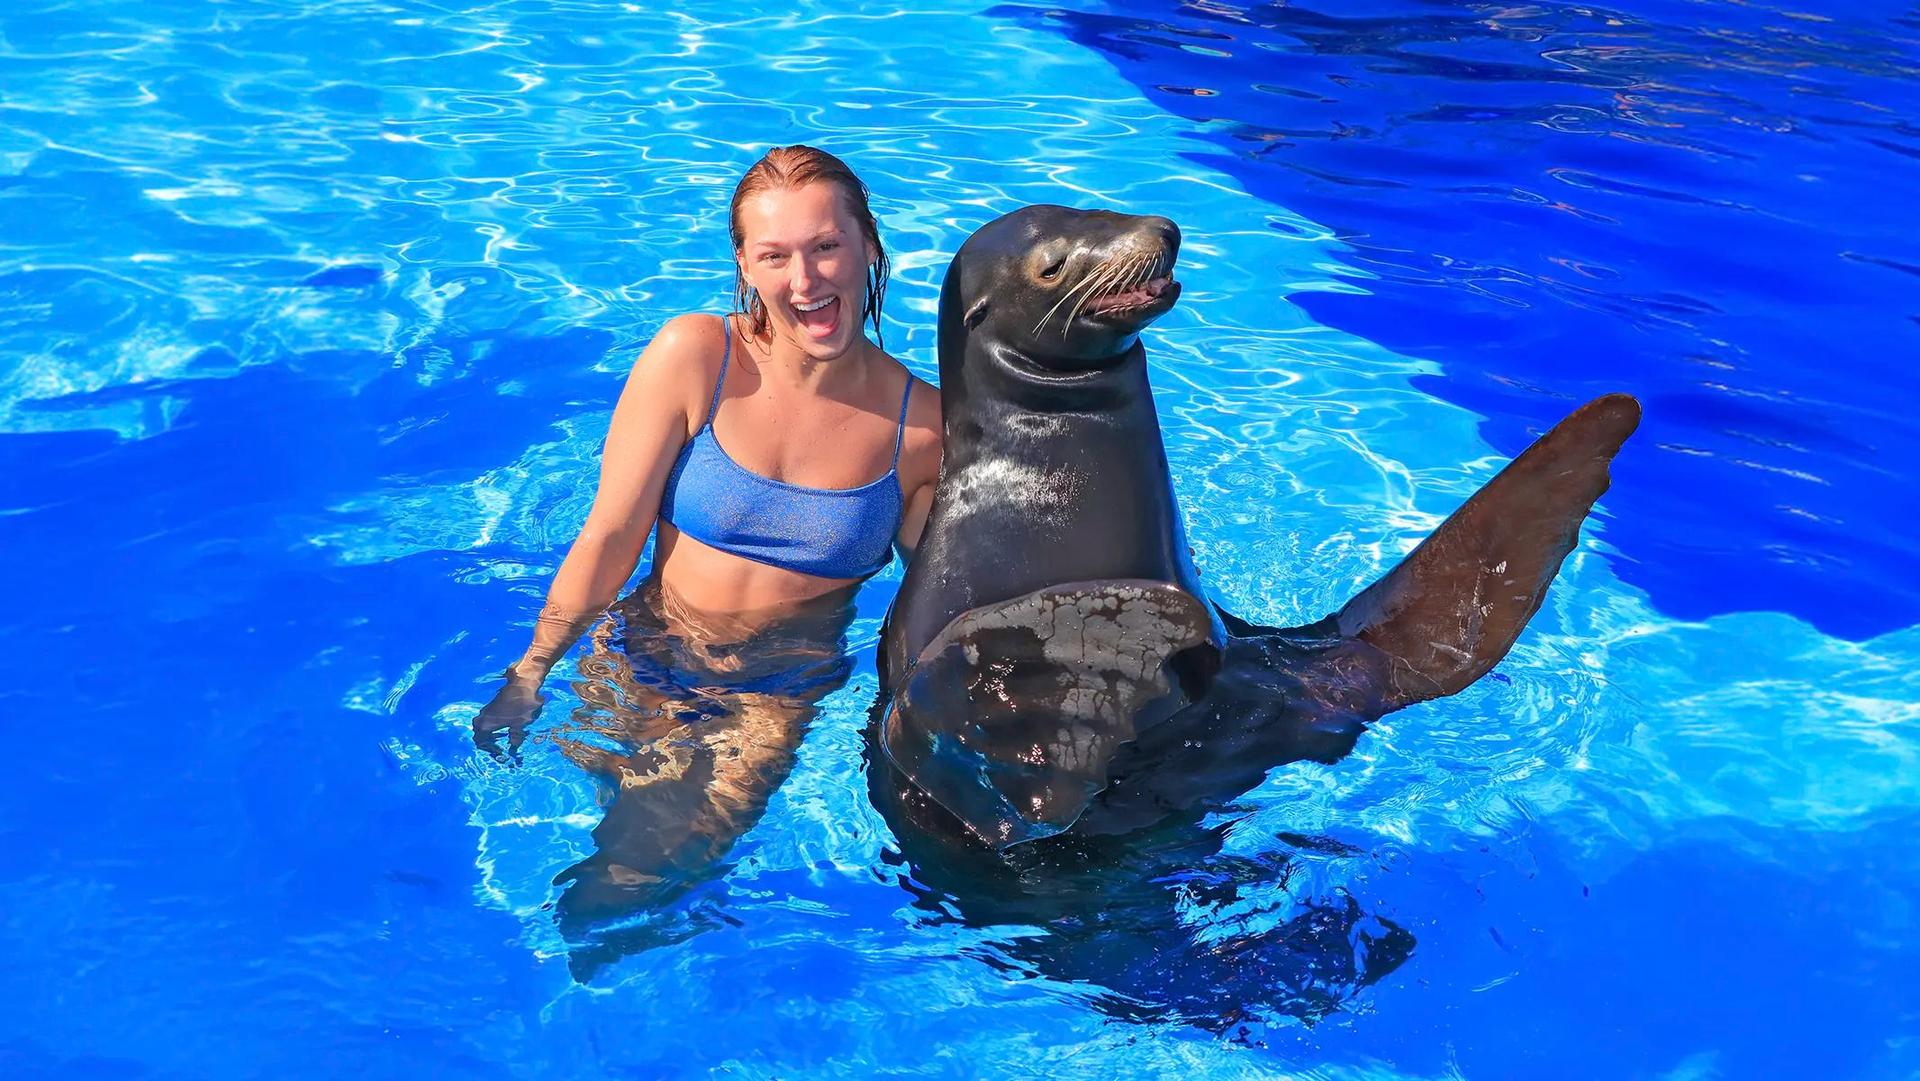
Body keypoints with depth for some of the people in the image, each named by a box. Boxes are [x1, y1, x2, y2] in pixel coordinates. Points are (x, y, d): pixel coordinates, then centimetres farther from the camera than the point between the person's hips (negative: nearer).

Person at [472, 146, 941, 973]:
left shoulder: (923, 424, -8)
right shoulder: (695, 356, -10)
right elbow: (610, 535, -8)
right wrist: (528, 675, -9)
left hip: (785, 695, -2)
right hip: (647, 661, 2)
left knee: (617, 899, -18)